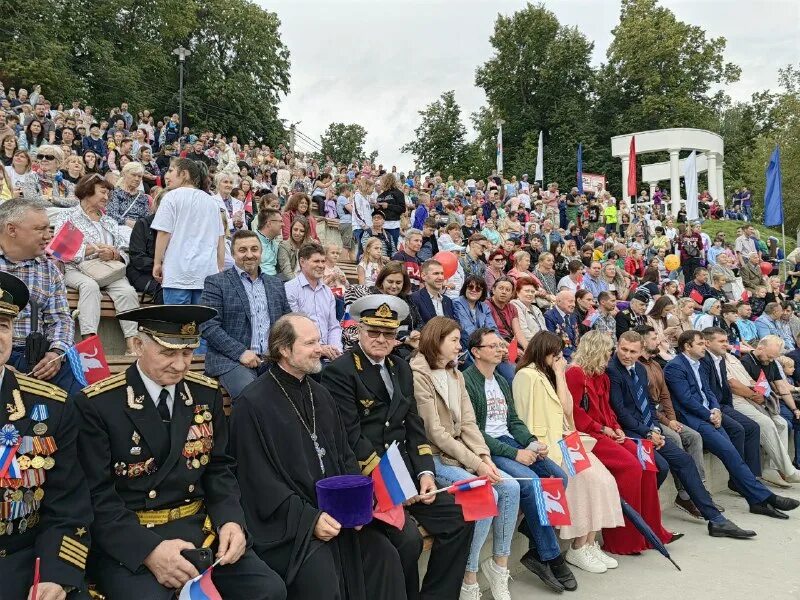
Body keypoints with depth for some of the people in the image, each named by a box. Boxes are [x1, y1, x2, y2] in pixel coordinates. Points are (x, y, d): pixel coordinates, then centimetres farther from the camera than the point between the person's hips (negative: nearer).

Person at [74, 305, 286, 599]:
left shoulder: (207, 394, 5)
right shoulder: (96, 404, -9)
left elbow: (219, 468, 10)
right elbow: (96, 496, -11)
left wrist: (230, 520, -9)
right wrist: (149, 550, -23)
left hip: (200, 527, 4)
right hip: (127, 538, -3)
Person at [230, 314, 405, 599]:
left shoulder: (320, 394, 11)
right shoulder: (253, 403, -12)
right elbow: (259, 480, -14)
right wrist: (310, 518, -19)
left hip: (335, 510, 6)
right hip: (286, 521, -6)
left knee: (383, 554, -7)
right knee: (320, 575, -26)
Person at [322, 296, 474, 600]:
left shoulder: (401, 369, 15)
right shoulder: (339, 371, -9)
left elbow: (414, 426, 11)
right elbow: (351, 437, -15)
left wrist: (424, 472, -4)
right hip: (364, 478, -7)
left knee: (459, 519, -6)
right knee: (407, 537, -24)